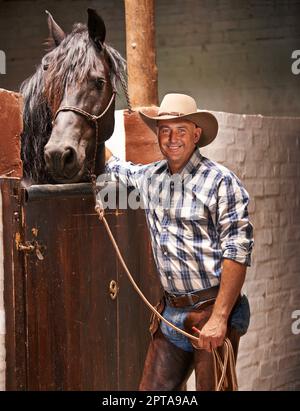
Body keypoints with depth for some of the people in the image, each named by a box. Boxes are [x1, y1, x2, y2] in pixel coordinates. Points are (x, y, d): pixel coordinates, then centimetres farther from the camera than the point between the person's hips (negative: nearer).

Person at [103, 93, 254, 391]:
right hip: (170, 310, 6)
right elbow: (114, 166, 33)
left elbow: (237, 251, -15)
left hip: (212, 309, -6)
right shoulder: (149, 176, 9)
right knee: (152, 389, 9)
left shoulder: (221, 181, -10)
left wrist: (219, 318, -21)